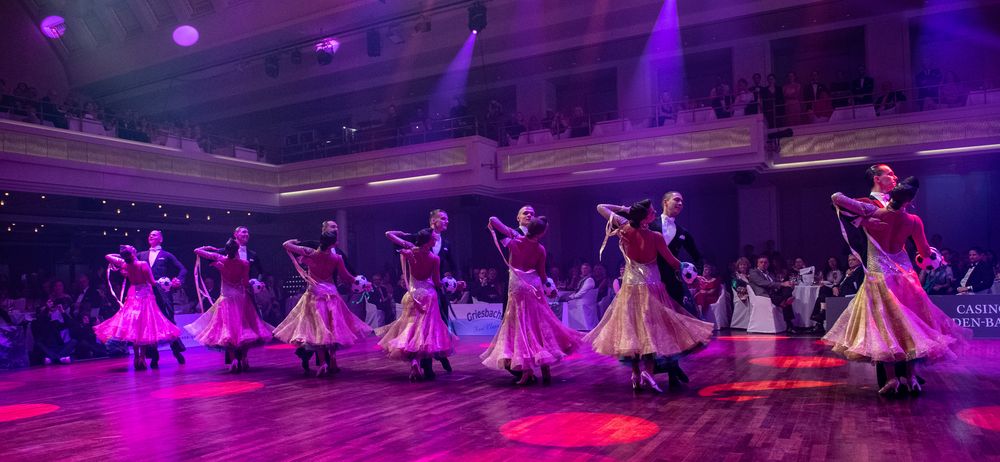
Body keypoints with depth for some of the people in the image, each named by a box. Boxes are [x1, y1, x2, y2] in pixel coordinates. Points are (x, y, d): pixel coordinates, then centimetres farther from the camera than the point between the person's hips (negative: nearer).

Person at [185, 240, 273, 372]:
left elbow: (197, 250, 0)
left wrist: (211, 248, 15)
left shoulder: (219, 259, -8)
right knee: (243, 328, 12)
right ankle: (244, 359, 8)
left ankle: (233, 359, -13)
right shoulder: (244, 263, -11)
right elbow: (246, 283, -11)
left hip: (226, 299, 0)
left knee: (228, 328, 2)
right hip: (241, 299, 0)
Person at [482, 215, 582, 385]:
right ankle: (545, 369, 13)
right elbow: (542, 274, 3)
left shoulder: (514, 239, -8)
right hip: (534, 287, 0)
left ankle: (527, 371, -3)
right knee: (539, 325, 11)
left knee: (521, 326, 3)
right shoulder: (540, 249, -7)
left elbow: (493, 219, -4)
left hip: (517, 287, 0)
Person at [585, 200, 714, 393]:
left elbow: (600, 207, 3)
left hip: (630, 286, 3)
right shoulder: (656, 237, -15)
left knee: (632, 328, 9)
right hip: (650, 287, -3)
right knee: (651, 328, 3)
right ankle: (647, 370, -13)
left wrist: (623, 209, 8)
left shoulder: (625, 230, -8)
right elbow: (673, 262, 0)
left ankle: (636, 374, 10)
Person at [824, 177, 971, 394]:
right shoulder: (913, 221, -6)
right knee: (907, 324, 12)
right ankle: (910, 376, 13)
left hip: (878, 276, -2)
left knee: (883, 325, 3)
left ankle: (891, 377, -3)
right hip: (904, 275, 2)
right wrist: (934, 253, 30)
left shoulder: (871, 212, -13)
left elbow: (836, 198, -11)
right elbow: (925, 252, 6)